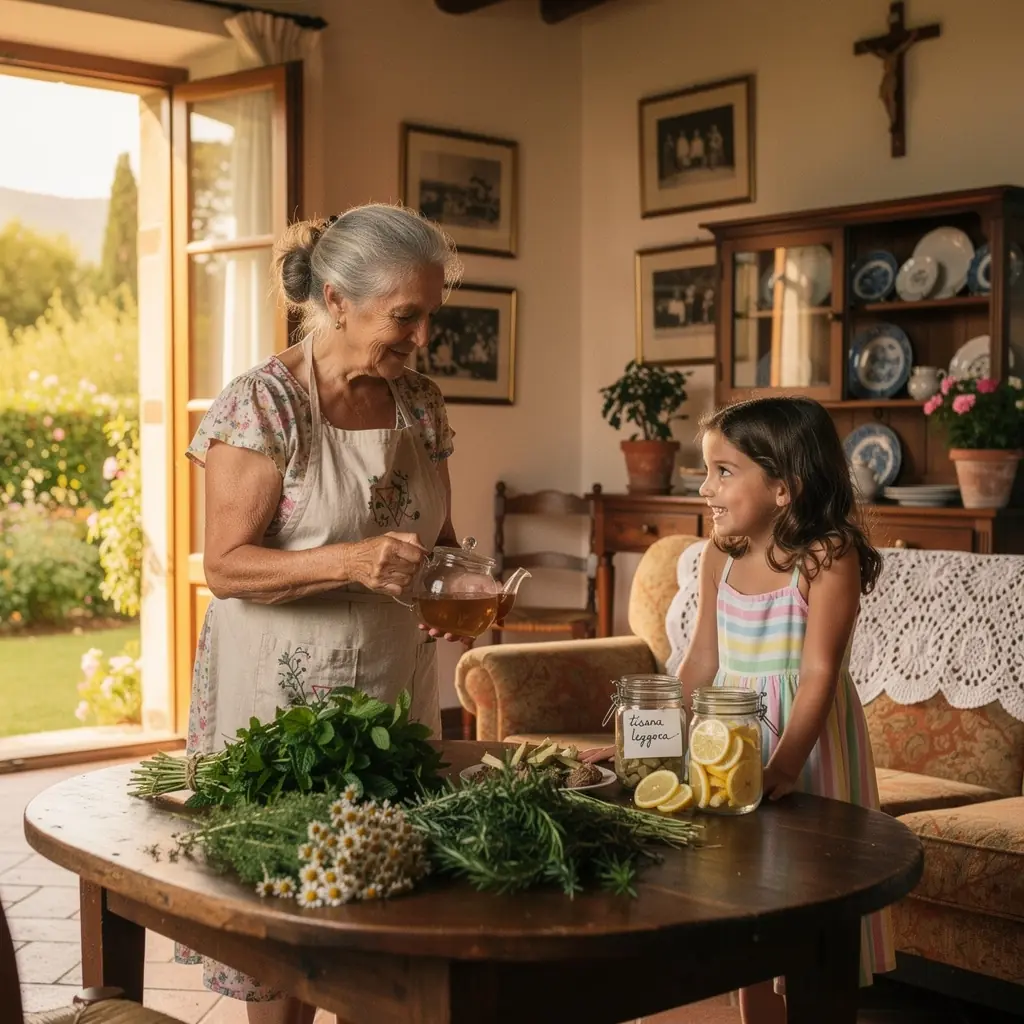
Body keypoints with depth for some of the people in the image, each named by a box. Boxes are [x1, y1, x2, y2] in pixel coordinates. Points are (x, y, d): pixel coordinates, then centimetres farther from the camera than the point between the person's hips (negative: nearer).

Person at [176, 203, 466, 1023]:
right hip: (284, 689, -5)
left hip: (395, 684, 5)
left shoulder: (420, 405, 6)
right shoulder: (261, 404, -11)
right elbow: (226, 565, -14)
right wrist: (348, 562, -28)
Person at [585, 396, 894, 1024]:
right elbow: (703, 661, 8)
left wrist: (784, 765, -29)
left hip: (807, 740, -6)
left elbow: (820, 672, -21)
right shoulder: (720, 558, 4)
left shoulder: (828, 558, -15)